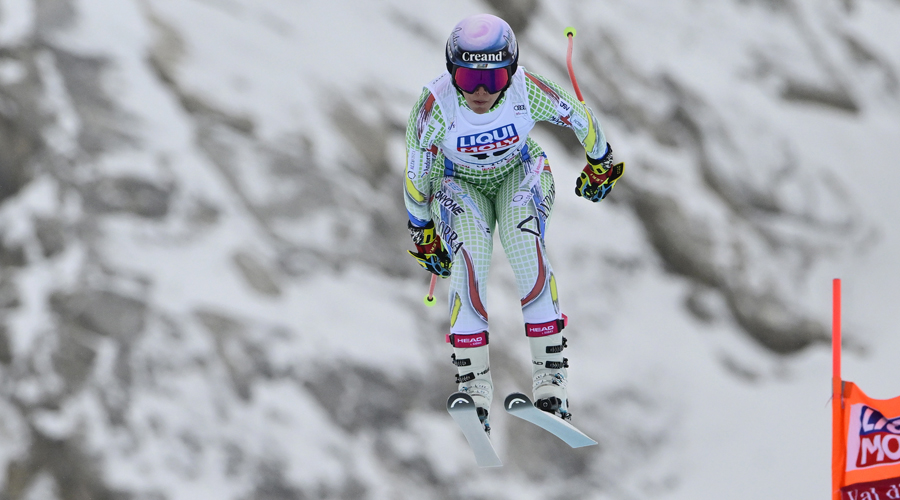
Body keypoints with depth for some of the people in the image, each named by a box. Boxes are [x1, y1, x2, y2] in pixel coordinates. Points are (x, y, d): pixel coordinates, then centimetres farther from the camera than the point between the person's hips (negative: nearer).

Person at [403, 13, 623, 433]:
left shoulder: (529, 91, -31)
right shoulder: (435, 106, -31)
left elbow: (580, 118, -10)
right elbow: (416, 175, -14)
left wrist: (600, 163, 7)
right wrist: (423, 234, -2)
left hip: (519, 175, 0)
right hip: (459, 185, 0)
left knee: (526, 248, -28)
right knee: (470, 260, -28)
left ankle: (550, 378, -24)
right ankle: (474, 387, -22)